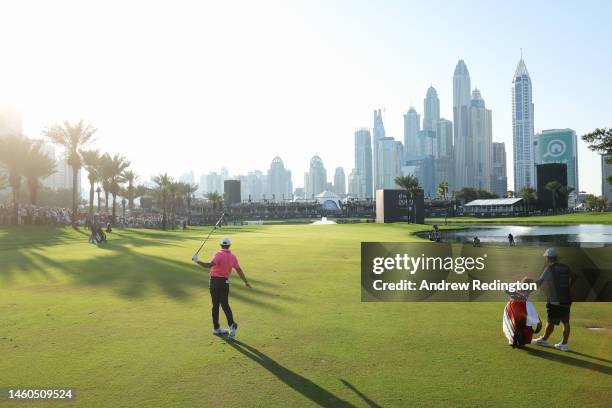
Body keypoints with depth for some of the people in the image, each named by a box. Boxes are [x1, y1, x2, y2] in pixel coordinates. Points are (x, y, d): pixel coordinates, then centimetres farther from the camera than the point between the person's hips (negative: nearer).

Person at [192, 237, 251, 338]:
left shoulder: (219, 254, -7)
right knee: (225, 304, 7)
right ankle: (232, 324, -15)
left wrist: (197, 261, -20)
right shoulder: (233, 256, 7)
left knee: (215, 305, 9)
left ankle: (216, 328, 15)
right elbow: (239, 270, 11)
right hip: (225, 282, 2)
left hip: (214, 281, -2)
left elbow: (211, 264, -23)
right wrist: (246, 282, 20)